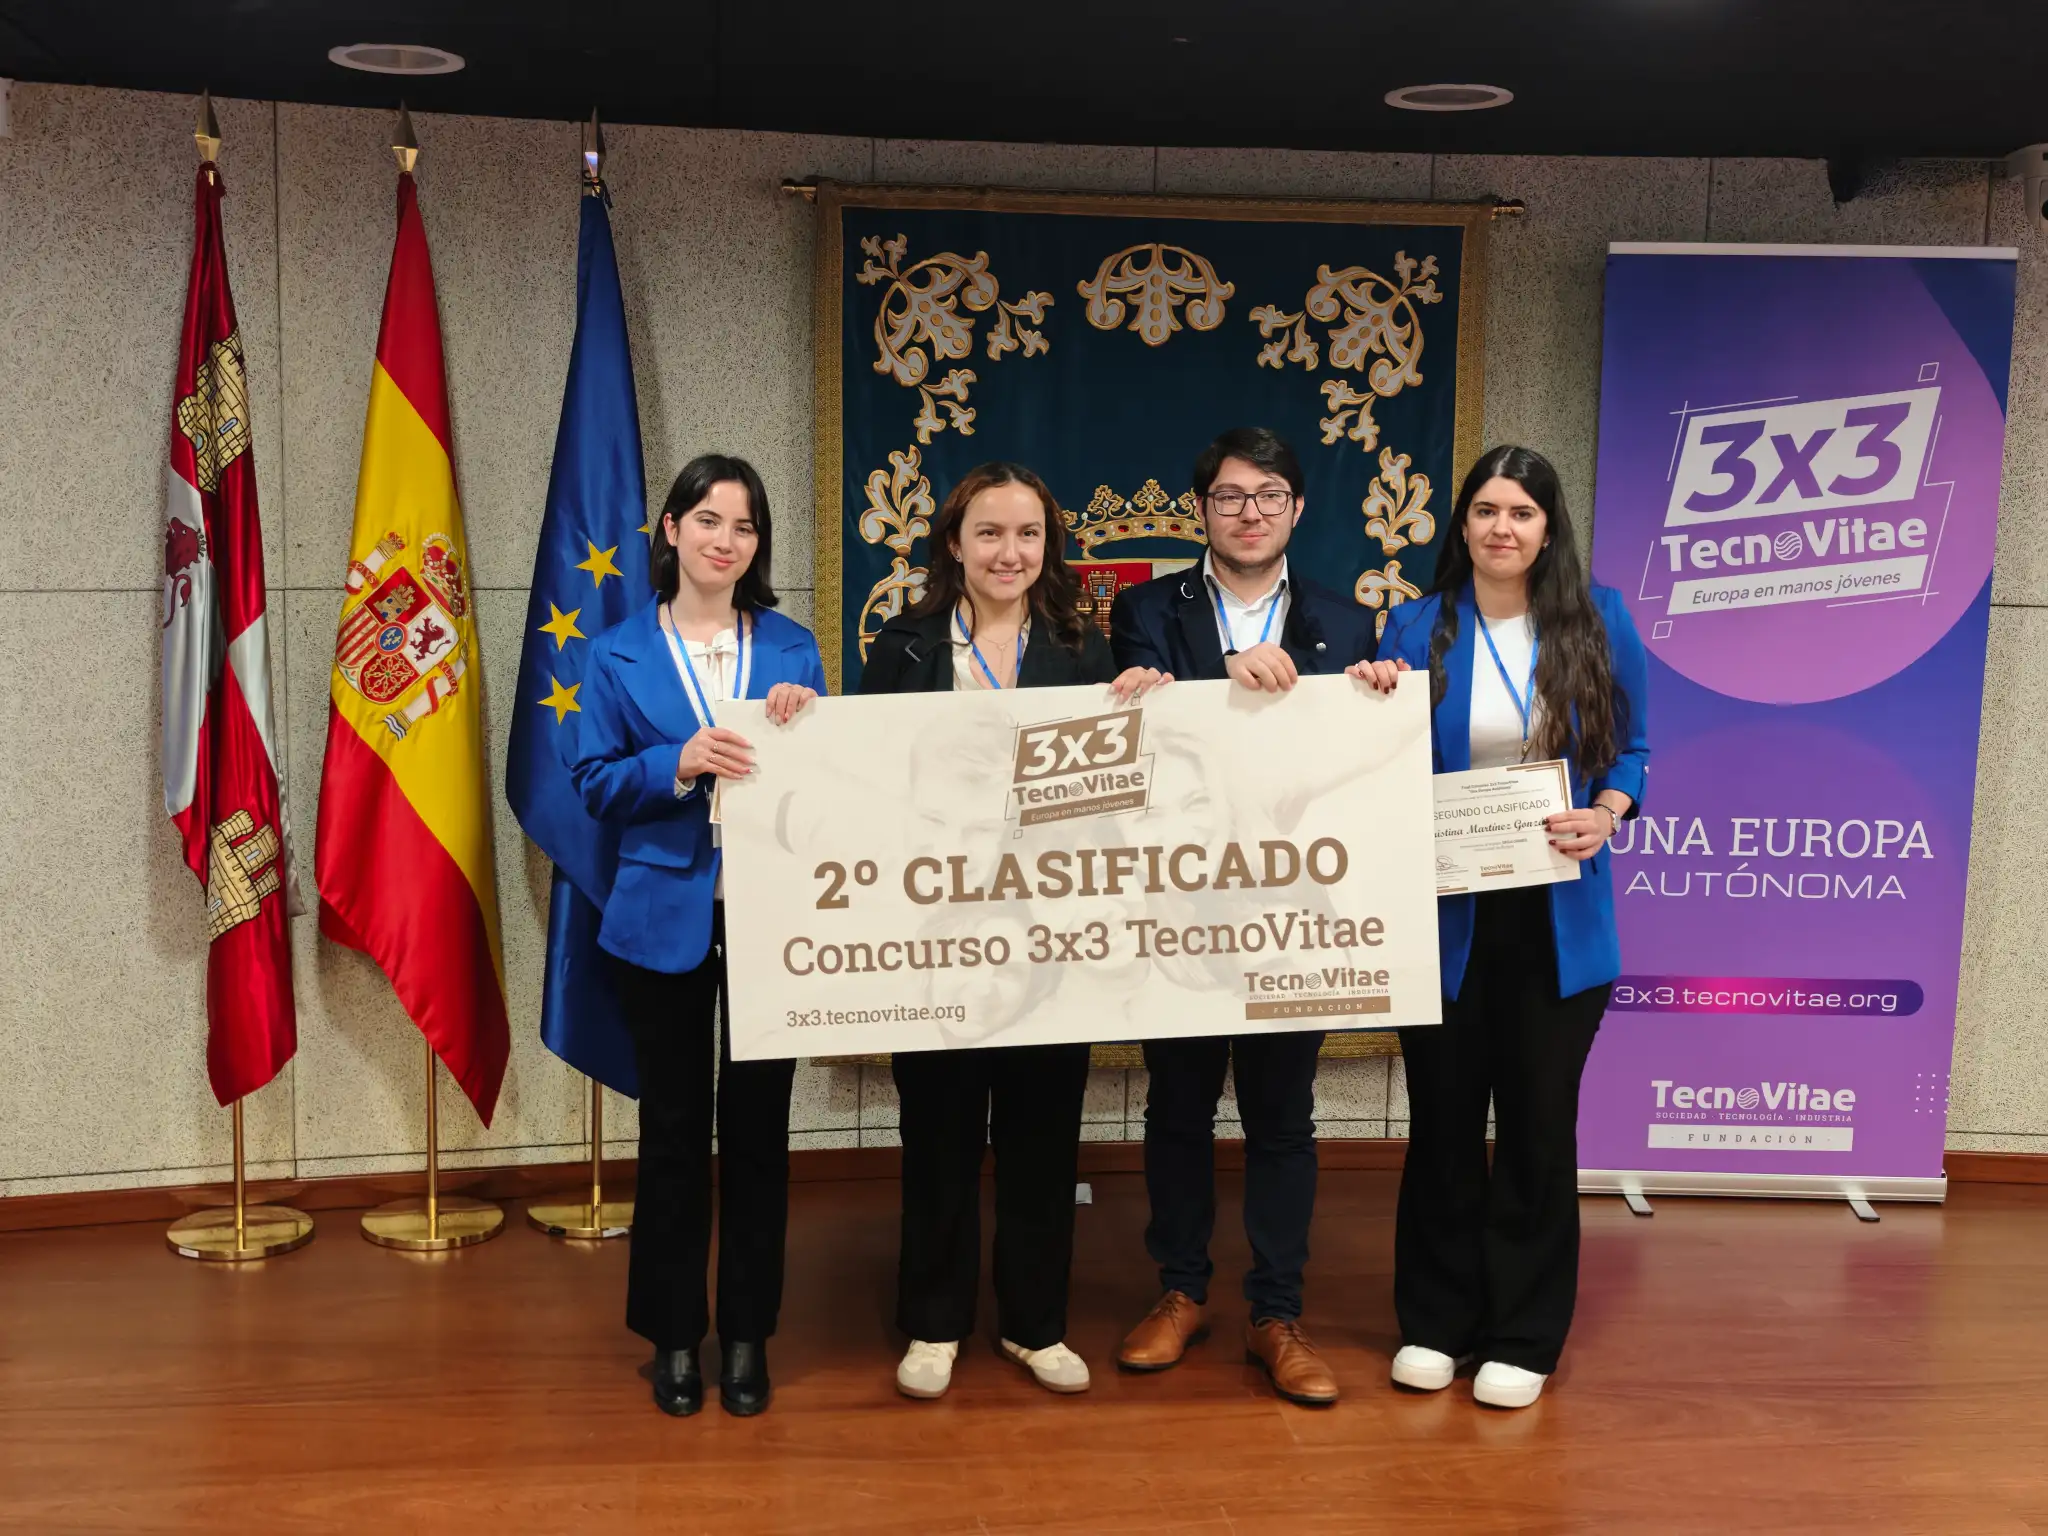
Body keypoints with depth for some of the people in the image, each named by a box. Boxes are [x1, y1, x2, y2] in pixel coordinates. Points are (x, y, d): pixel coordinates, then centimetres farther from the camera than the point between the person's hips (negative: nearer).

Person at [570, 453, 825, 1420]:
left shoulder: (792, 648, 7)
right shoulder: (619, 654, 3)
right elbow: (595, 786, -2)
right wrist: (679, 767, -18)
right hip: (666, 917, -1)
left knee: (758, 1124, 7)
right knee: (674, 1126, 8)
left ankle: (747, 1334, 20)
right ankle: (674, 1334, 21)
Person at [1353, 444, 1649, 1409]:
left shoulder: (1600, 623, 1)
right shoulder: (1416, 627, 1)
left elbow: (1630, 751, 6)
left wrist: (1604, 818, -13)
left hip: (1556, 919, 0)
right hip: (1445, 914, 0)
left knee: (1539, 1121, 8)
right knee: (1443, 1118, 9)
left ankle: (1524, 1337, 23)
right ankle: (1436, 1321, 25)